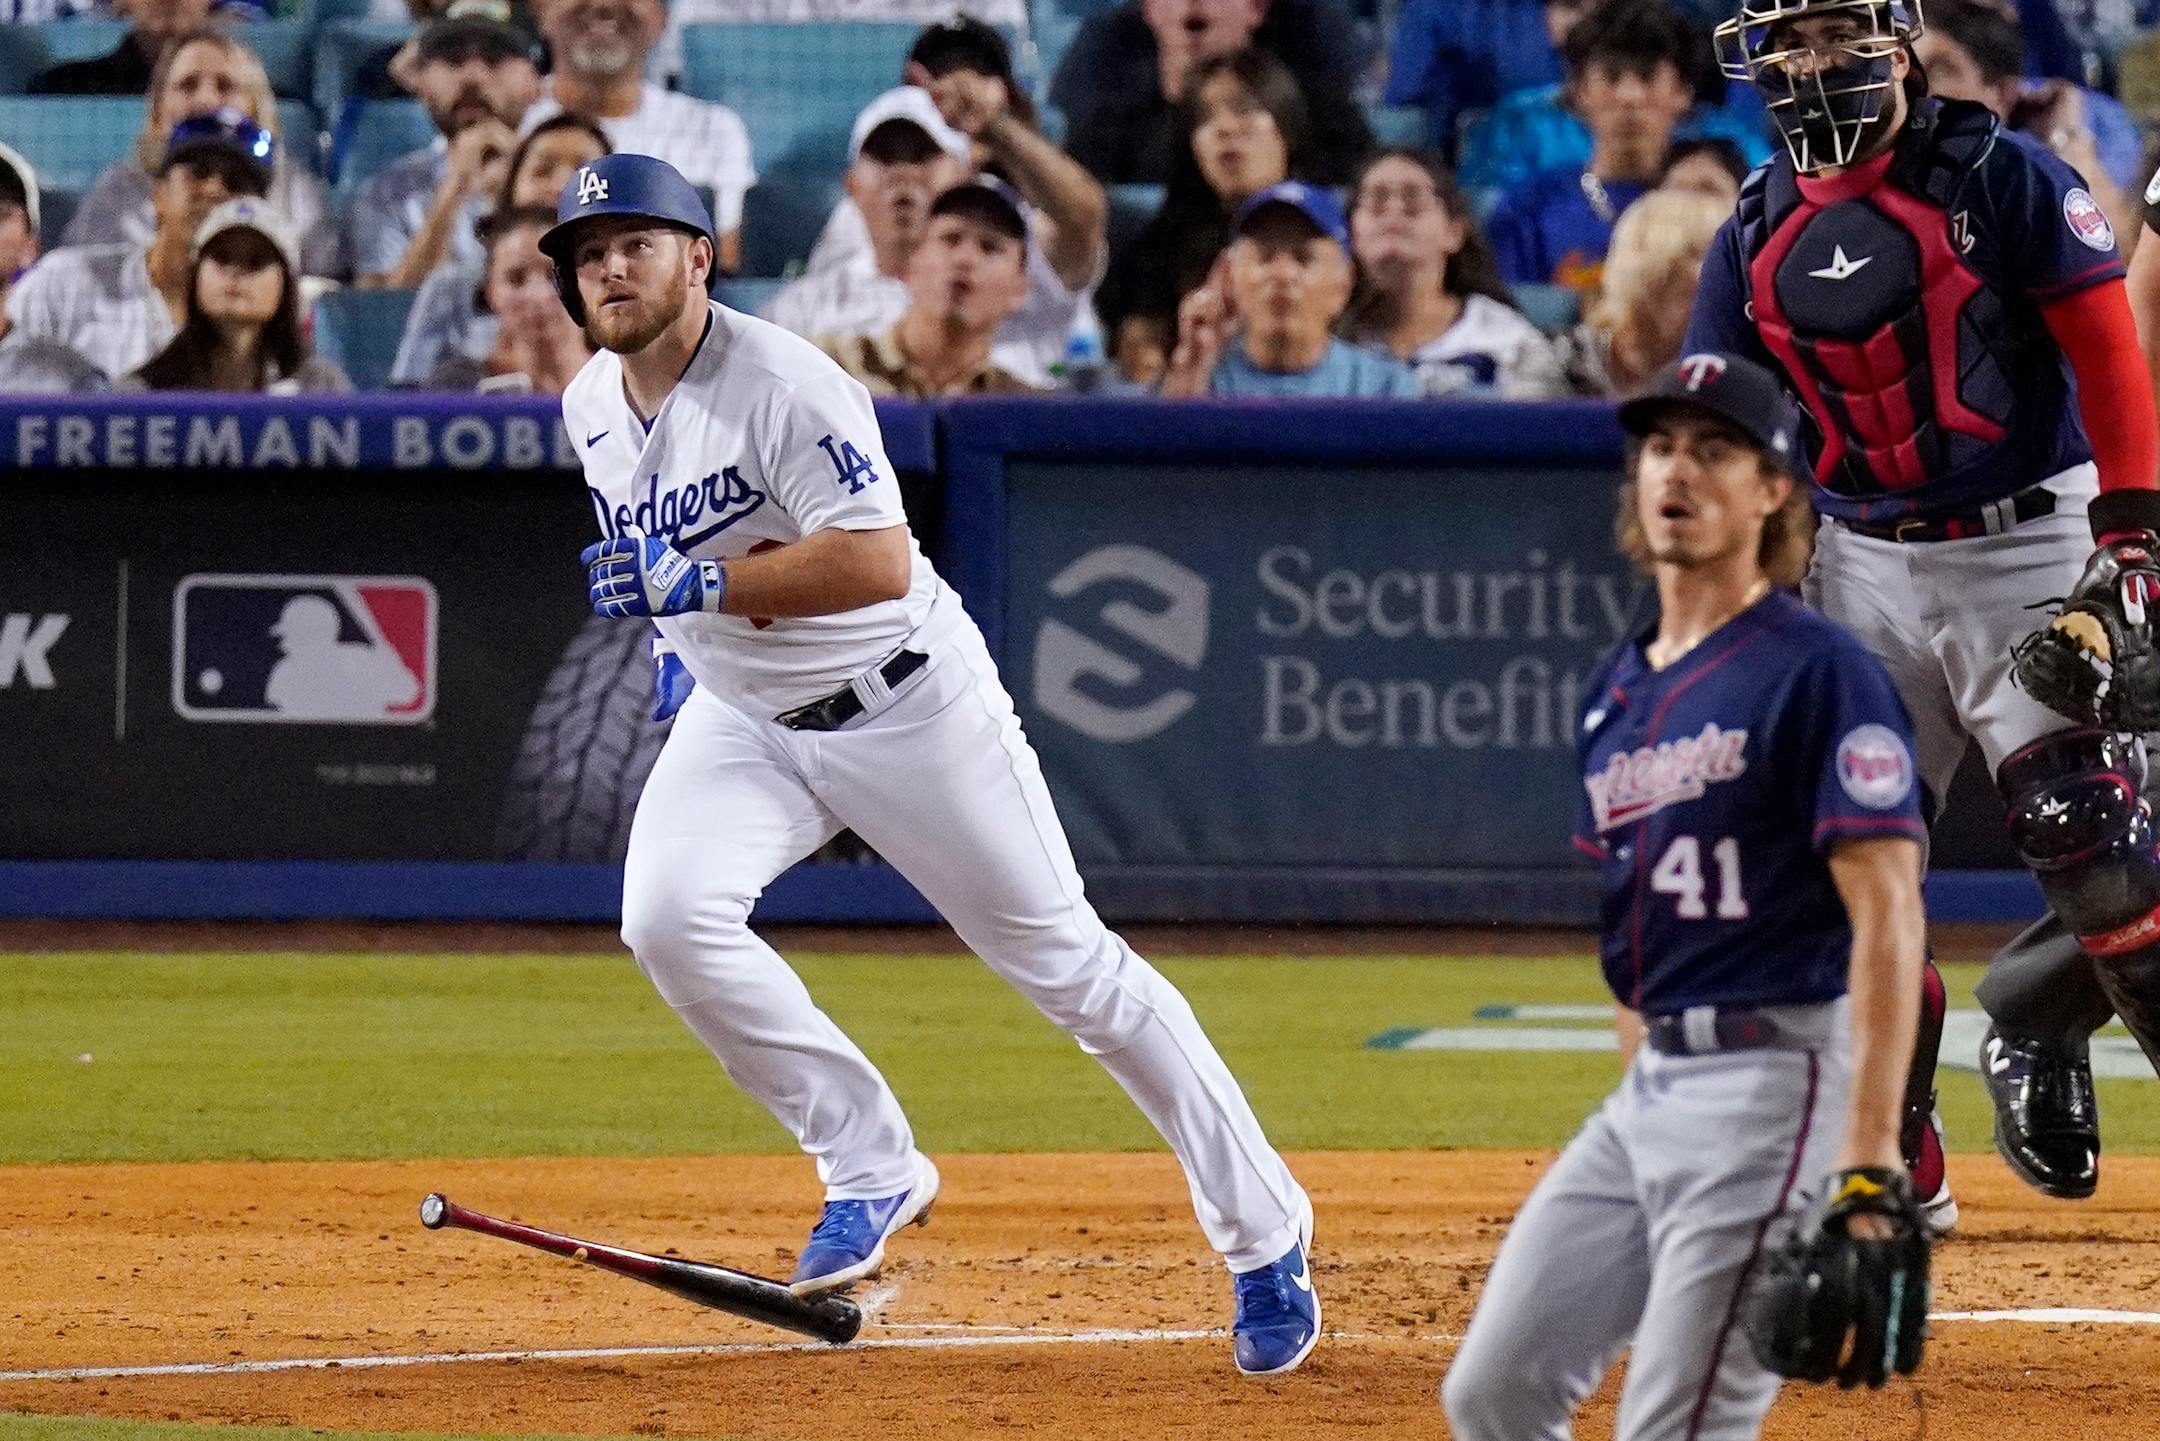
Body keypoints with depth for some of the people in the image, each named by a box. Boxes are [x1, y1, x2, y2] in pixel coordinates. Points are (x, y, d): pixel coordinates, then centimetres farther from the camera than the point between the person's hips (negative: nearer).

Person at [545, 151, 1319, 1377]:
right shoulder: (593, 404, 1)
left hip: (907, 703, -6)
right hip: (742, 717, 6)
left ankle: (1266, 1233, 10)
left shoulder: (780, 383, -24)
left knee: (1066, 962, -1)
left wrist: (699, 585, -34)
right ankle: (872, 1169, -6)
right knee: (667, 915, -21)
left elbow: (875, 561, -32)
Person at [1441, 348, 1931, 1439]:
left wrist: (1869, 1166, -24)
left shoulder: (1817, 672, -10)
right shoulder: (1615, 691, 15)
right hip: (1650, 1086, 9)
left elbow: (1888, 917, -17)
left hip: (1775, 1079, -9)